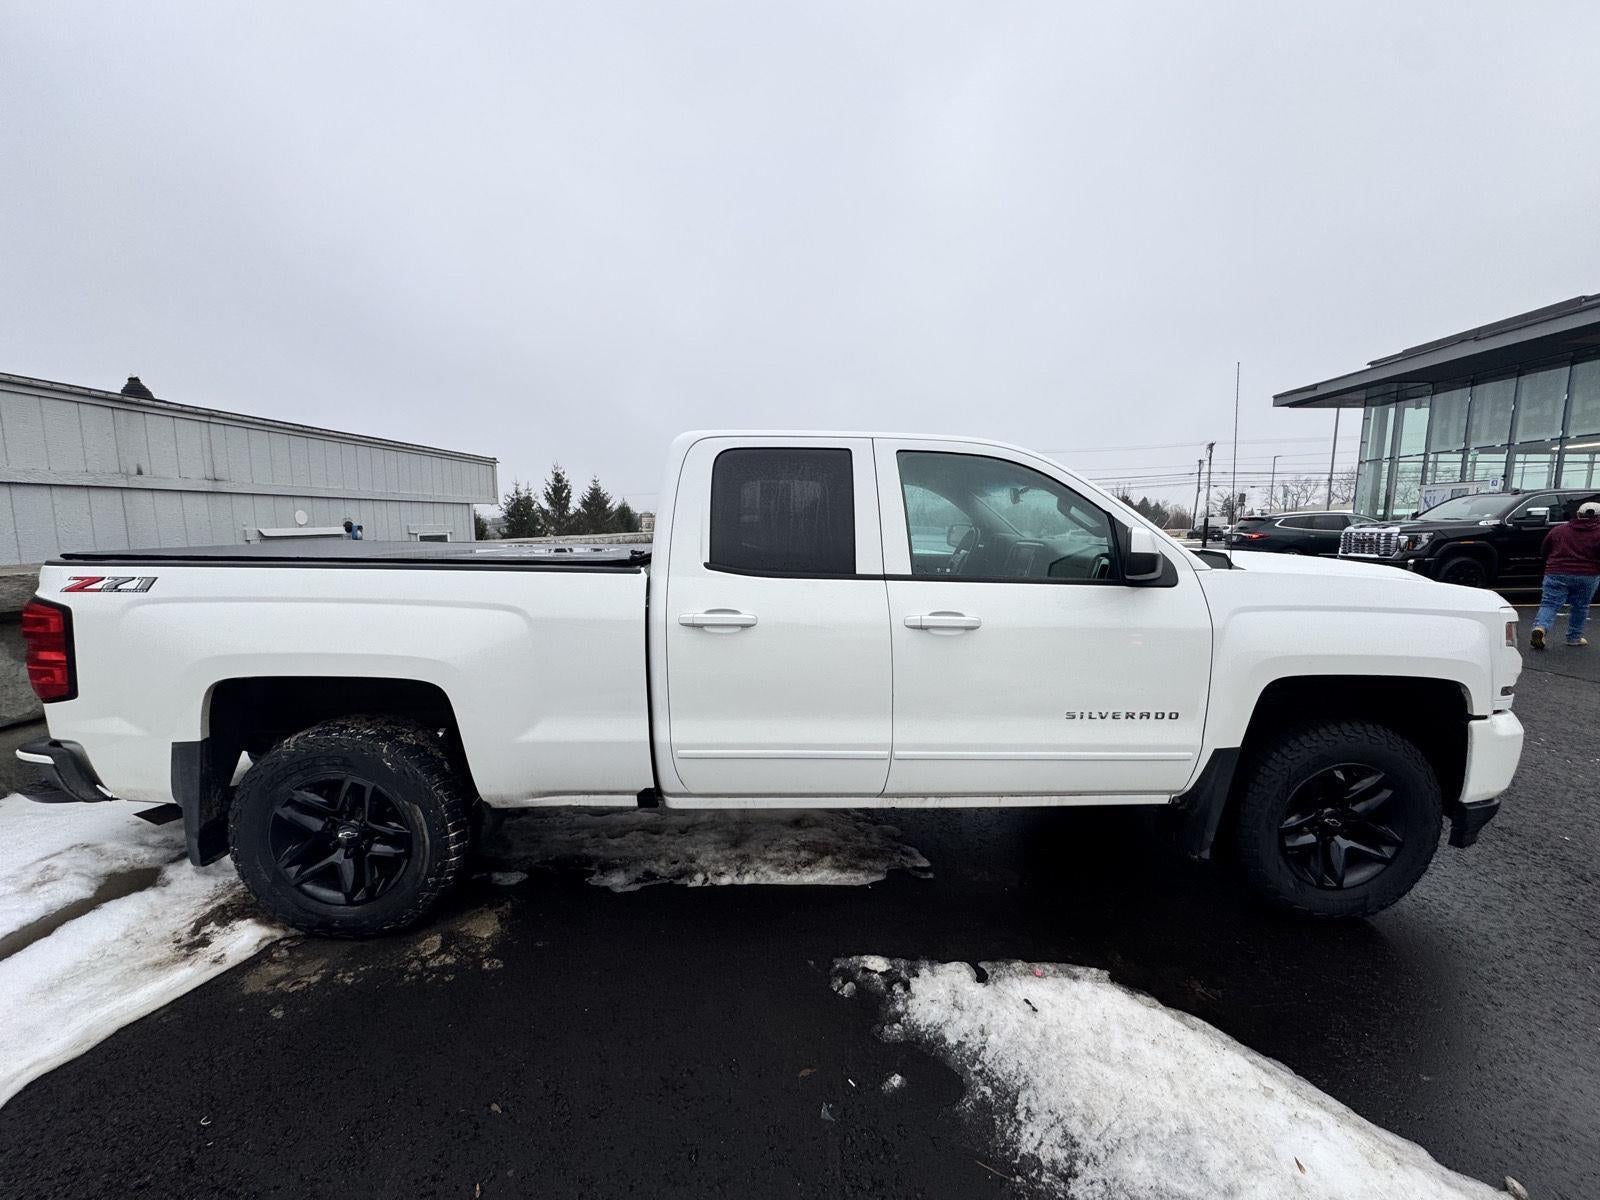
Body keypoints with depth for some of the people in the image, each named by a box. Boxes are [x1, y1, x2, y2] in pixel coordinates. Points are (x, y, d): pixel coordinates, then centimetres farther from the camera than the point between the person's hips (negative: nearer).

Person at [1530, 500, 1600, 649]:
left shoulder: (1558, 530, 7)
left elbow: (1545, 551, 14)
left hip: (1557, 574, 1)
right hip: (1587, 576, -1)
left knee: (1550, 603, -2)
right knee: (1580, 607, 12)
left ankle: (1540, 627, -26)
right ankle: (1574, 637, 18)